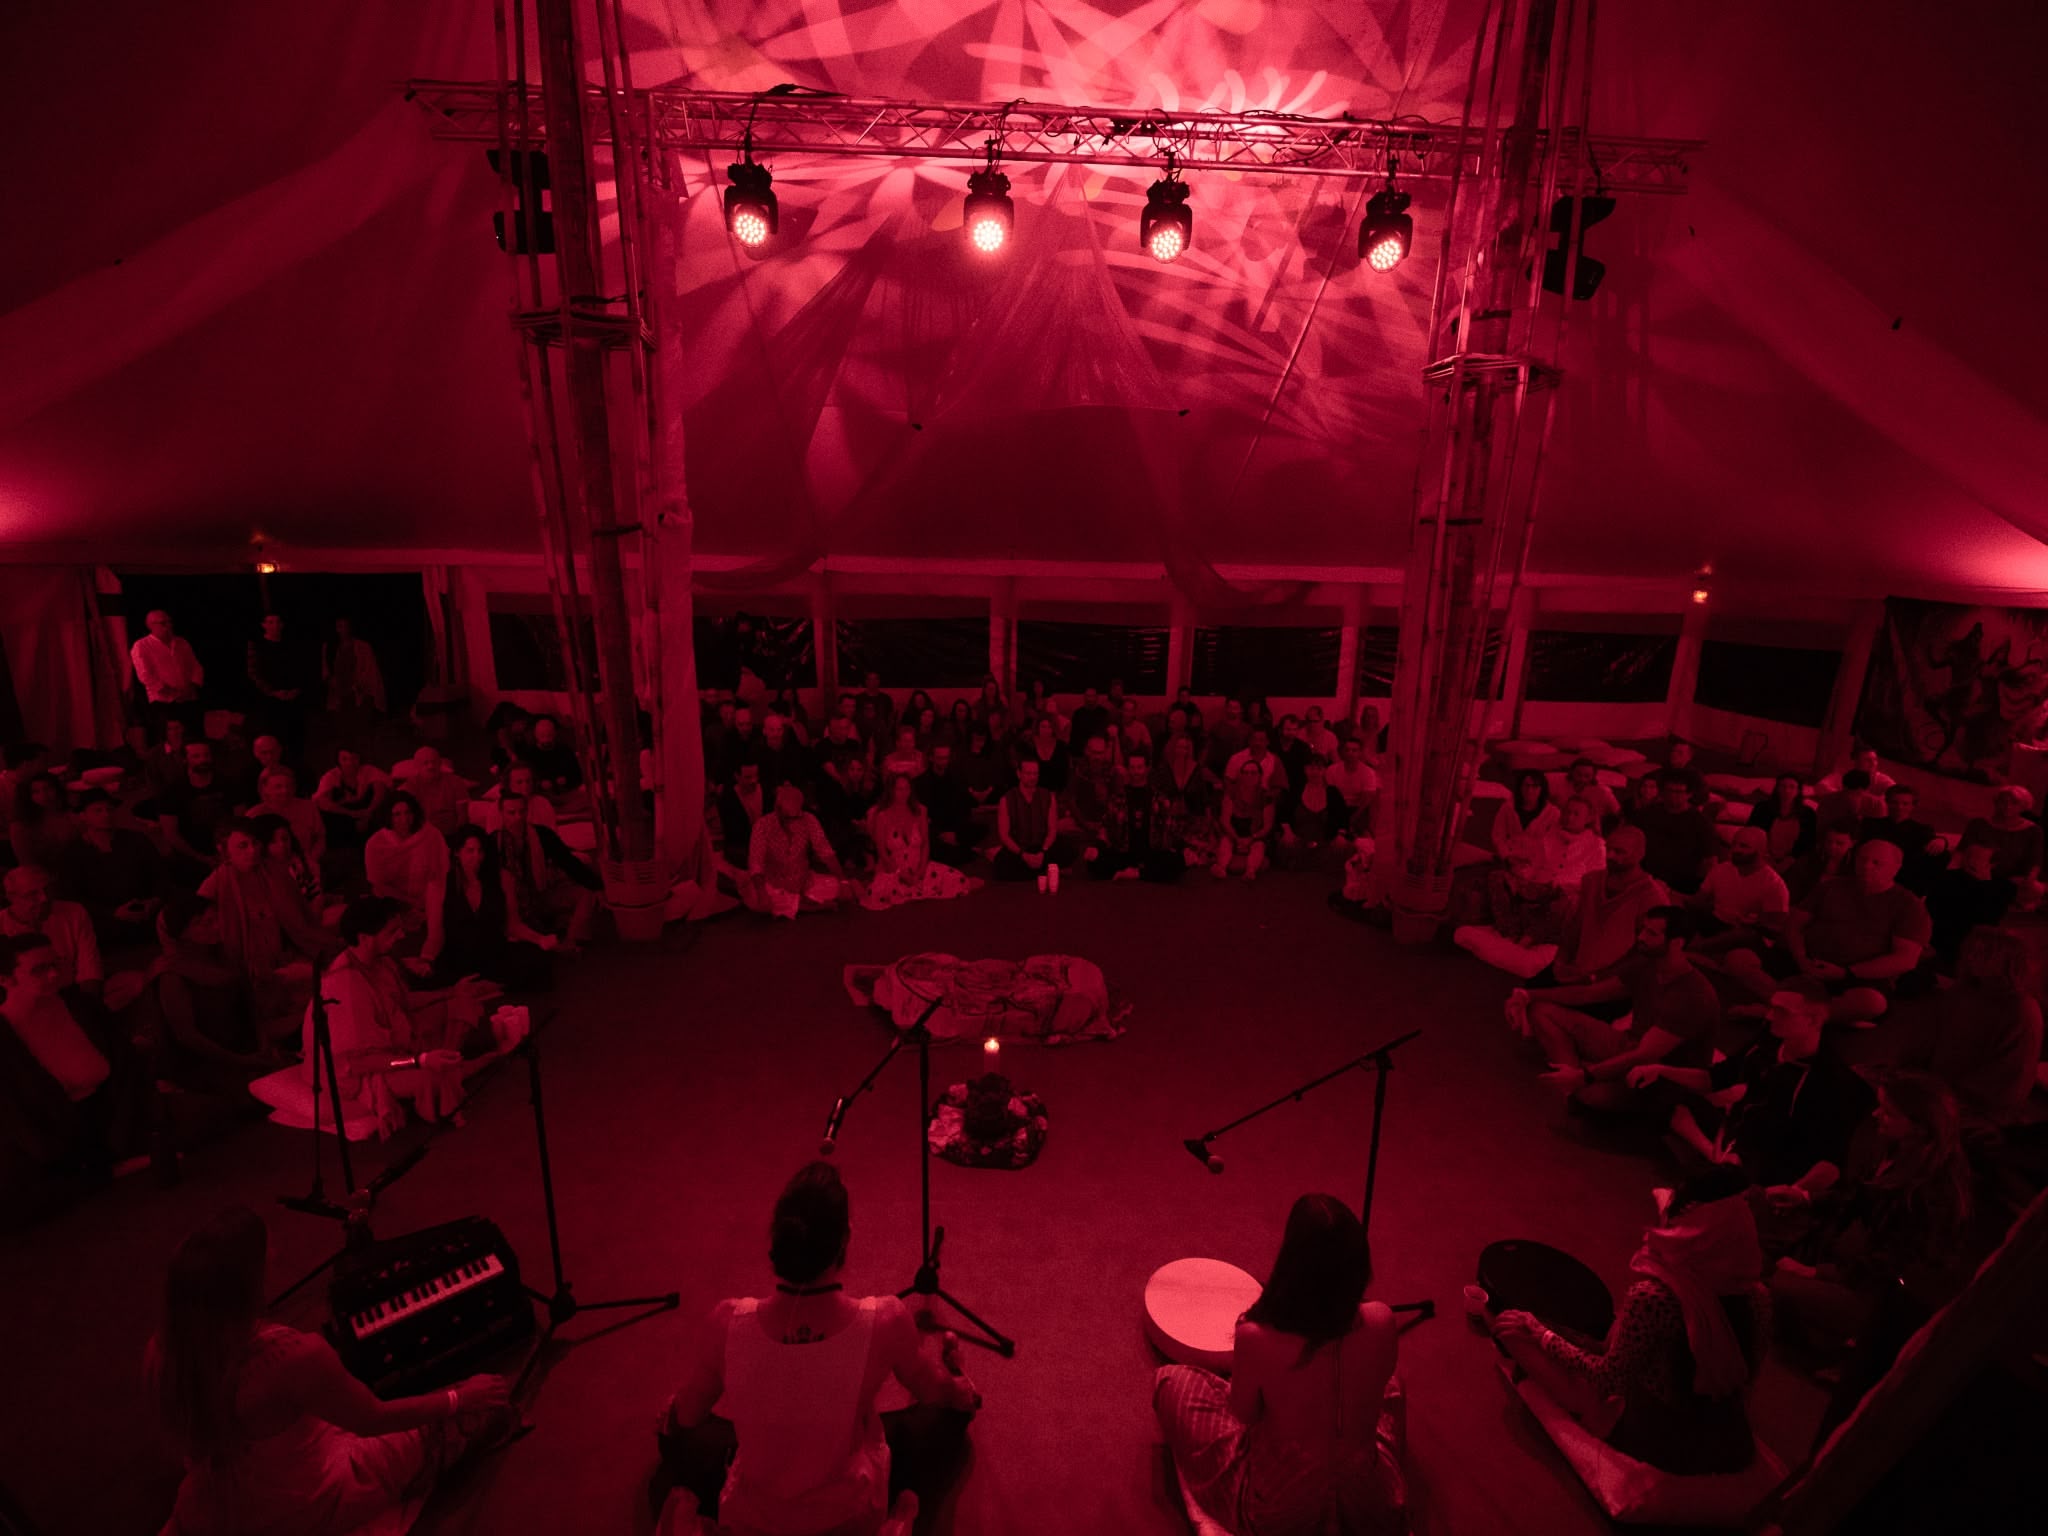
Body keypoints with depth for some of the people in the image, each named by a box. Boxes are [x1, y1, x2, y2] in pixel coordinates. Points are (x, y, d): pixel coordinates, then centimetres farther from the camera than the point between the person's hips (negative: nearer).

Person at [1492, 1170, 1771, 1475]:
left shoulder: (1651, 1298, -30)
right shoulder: (1757, 1296, -14)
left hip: (1656, 1445, -5)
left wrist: (1541, 1334, -4)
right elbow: (1748, 1375, 3)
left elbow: (1609, 1380, -18)